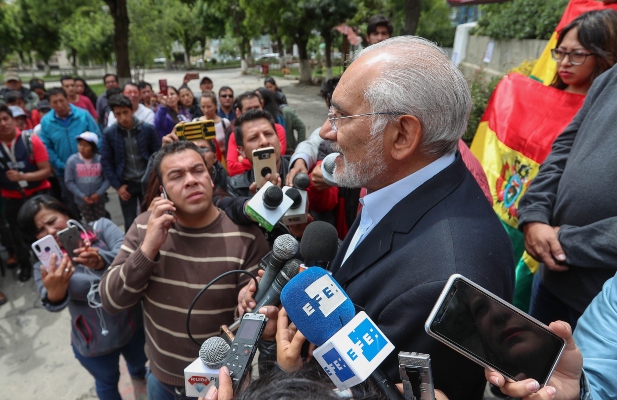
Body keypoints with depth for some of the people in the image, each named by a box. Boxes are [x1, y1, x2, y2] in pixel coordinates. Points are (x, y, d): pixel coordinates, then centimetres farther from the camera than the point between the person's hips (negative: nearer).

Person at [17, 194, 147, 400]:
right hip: (94, 343, -1)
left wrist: (102, 261, -55)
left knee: (138, 365, 29)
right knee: (108, 383, 24)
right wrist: (55, 293, -55)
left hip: (133, 325, 1)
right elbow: (53, 303, -31)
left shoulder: (101, 227, -14)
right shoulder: (46, 265, -13)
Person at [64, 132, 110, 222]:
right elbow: (69, 182, -7)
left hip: (99, 198, 0)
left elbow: (107, 179, -7)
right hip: (82, 200, 0)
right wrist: (82, 196, -12)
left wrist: (99, 193, -15)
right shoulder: (72, 161, -11)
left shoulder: (100, 159, -11)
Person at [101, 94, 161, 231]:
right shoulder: (109, 133, -5)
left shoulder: (148, 129, -8)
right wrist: (117, 186, -3)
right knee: (130, 223, 10)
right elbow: (105, 161, 1)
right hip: (126, 184, 1)